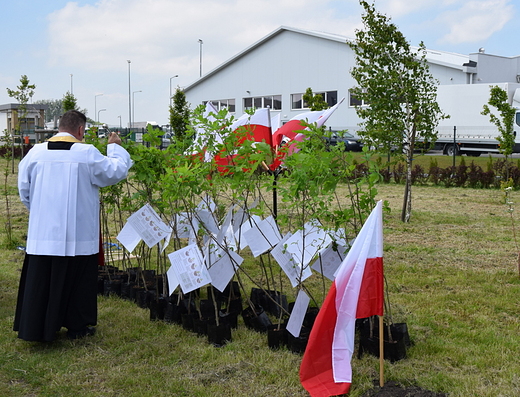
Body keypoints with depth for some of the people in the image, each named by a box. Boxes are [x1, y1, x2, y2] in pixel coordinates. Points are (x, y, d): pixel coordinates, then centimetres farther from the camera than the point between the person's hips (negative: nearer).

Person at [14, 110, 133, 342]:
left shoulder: (36, 152, 0)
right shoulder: (87, 153, -10)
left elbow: (24, 189, 7)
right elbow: (117, 171, 0)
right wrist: (115, 148, 17)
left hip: (42, 231, 3)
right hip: (78, 233, -3)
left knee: (40, 280, 9)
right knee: (77, 279, 10)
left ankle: (35, 328, 17)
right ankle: (78, 327, 19)